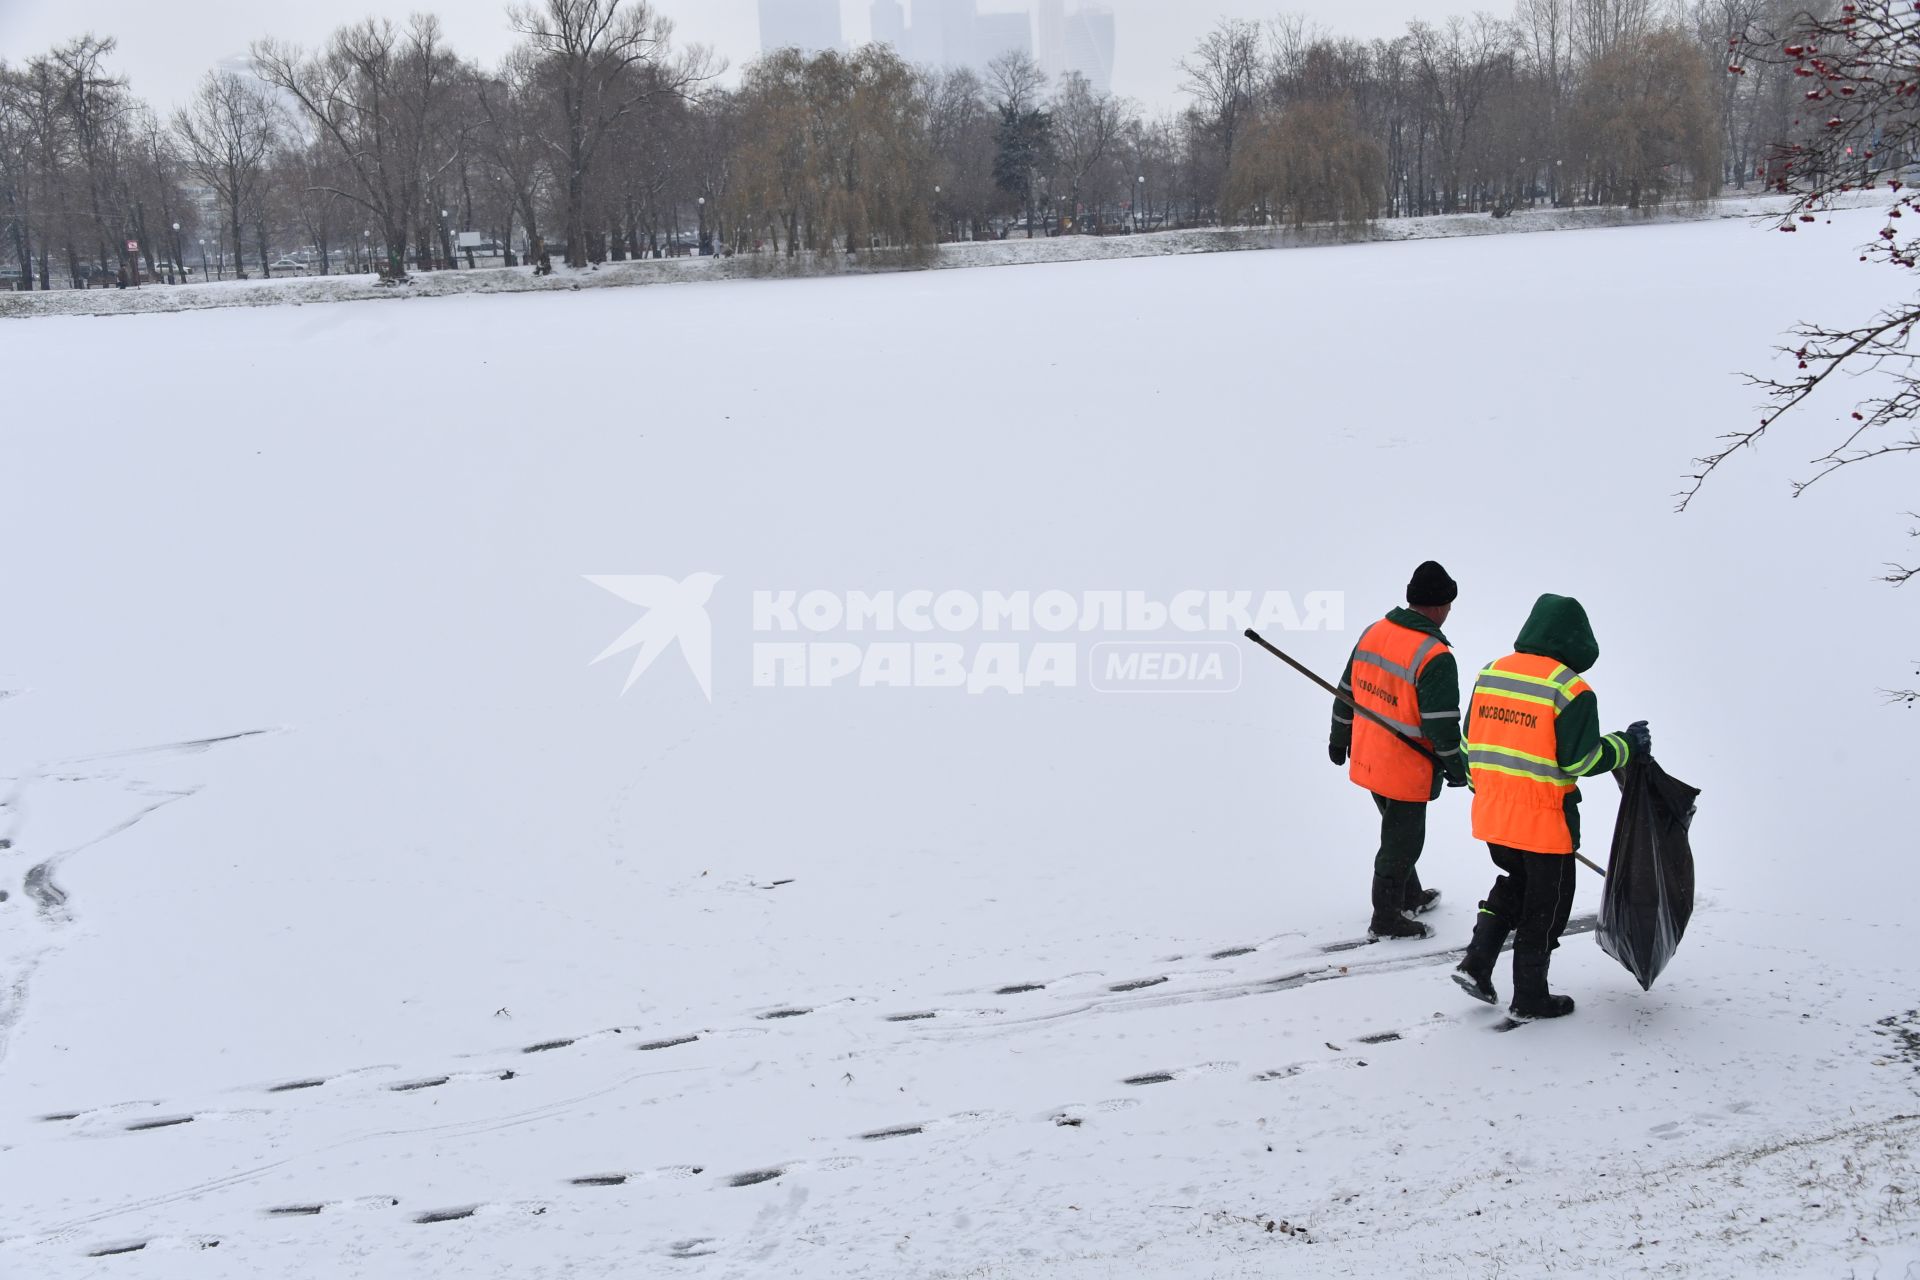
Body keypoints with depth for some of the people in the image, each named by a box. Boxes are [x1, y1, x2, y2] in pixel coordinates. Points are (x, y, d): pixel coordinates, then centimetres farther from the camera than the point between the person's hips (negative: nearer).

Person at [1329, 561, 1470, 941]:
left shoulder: (1373, 632, 0)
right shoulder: (1435, 657, -24)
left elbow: (1347, 692, 10)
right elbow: (1441, 722, -20)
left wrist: (1340, 738, 22)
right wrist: (1455, 764, -5)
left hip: (1367, 759, 8)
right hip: (1407, 768, -8)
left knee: (1399, 829, 26)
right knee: (1402, 841, 8)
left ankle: (1409, 896, 43)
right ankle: (1387, 918, 19)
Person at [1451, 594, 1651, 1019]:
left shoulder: (1490, 673, 4)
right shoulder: (1570, 689, -16)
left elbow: (1470, 744, 10)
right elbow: (1580, 761, -15)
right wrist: (1627, 746, 0)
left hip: (1492, 813, 6)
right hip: (1544, 822, -6)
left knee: (1515, 883, 27)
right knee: (1545, 904, 10)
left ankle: (1477, 964, 15)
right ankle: (1530, 997, 20)